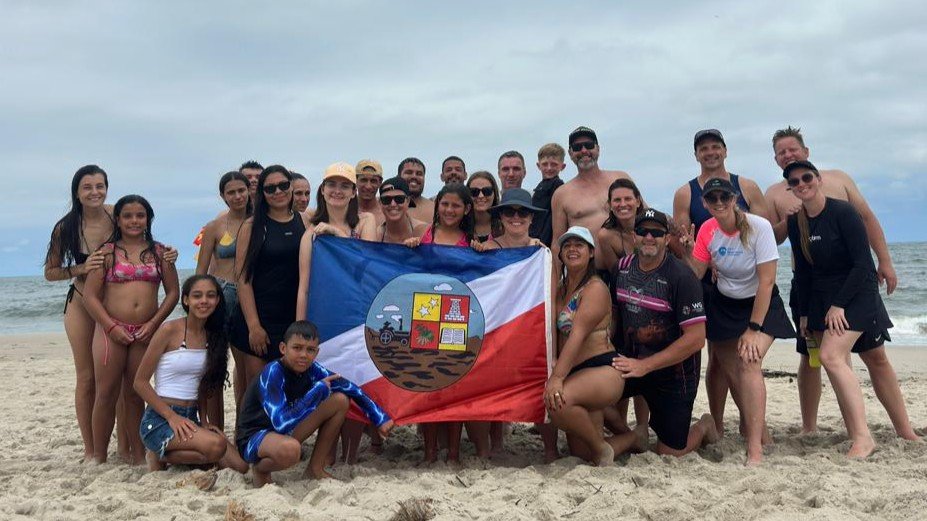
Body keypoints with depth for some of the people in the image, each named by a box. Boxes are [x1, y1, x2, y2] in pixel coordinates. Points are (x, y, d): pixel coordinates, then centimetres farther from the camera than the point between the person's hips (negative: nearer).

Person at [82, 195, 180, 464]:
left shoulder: (159, 252, 9)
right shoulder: (107, 252, 3)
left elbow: (173, 292, 6)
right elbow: (90, 295, -2)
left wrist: (154, 323, -6)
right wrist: (112, 327, -11)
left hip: (146, 332, 2)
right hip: (111, 330, -1)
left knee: (135, 394, 9)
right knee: (106, 394, -1)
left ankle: (138, 457, 14)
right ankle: (99, 459, 7)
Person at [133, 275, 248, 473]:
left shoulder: (213, 335, 9)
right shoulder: (169, 330, -9)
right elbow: (140, 382, -9)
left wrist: (204, 420, 4)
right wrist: (172, 417, -16)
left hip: (190, 418, 7)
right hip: (160, 419, -7)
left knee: (240, 466, -10)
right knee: (216, 445, -32)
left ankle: (170, 454, 9)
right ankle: (160, 457, -4)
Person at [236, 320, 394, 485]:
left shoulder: (312, 369, -9)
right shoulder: (272, 373, -27)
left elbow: (352, 389, 2)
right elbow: (282, 423, -38)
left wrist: (381, 419, 0)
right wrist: (319, 389, -28)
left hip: (288, 431, 7)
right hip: (254, 438, -7)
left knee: (340, 400, -5)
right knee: (289, 449, -42)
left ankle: (316, 468, 5)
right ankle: (260, 469, -5)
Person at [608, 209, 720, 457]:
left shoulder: (681, 277, -18)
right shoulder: (623, 267, 0)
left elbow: (696, 338, -22)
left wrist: (644, 366, -22)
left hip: (673, 371, -5)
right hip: (630, 362, 5)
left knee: (669, 455, 2)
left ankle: (704, 427, 35)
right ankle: (635, 435, 4)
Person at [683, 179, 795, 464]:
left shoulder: (759, 227, -22)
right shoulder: (706, 230, -8)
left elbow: (766, 281, -20)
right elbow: (696, 275, -7)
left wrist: (753, 329, -20)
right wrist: (687, 249, -24)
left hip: (760, 304, -5)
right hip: (724, 304, 5)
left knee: (749, 362, -24)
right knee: (730, 369, 6)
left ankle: (755, 449, -23)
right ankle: (754, 425, 34)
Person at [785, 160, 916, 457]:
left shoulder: (842, 212, -15)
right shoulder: (795, 222, 3)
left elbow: (863, 264, -17)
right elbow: (802, 270, 10)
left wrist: (839, 305, -18)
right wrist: (804, 313, 8)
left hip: (856, 293, -6)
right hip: (821, 299, 6)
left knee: (831, 355, -21)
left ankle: (863, 437, -19)